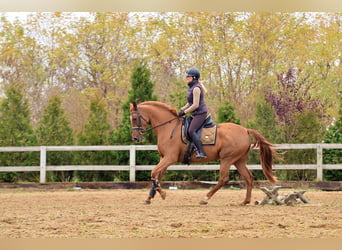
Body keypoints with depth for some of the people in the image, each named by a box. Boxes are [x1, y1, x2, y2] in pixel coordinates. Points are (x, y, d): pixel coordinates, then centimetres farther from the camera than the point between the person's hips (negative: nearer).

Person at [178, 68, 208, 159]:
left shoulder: (196, 88, -16)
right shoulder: (191, 87, 15)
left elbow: (195, 105, -22)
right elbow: (190, 103, 24)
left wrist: (184, 112, -17)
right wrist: (182, 109, 11)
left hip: (200, 113, -11)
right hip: (196, 114, 11)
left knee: (191, 131, -25)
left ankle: (202, 152, -31)